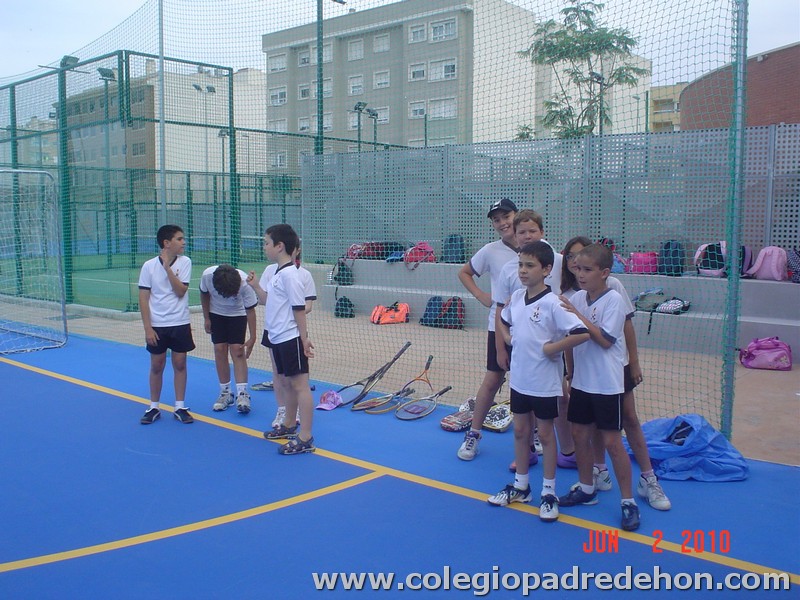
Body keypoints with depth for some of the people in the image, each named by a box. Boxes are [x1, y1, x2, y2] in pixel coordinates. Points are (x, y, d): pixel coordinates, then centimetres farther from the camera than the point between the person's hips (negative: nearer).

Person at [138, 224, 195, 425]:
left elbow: (180, 291, -11)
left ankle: (180, 407, 16)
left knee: (180, 364, 5)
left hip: (180, 324, 1)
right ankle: (154, 408, 21)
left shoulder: (185, 262, -3)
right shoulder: (149, 266, -6)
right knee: (156, 366, 7)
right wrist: (147, 328, -9)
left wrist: (167, 267, -18)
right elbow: (143, 298, -4)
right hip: (157, 325, -1)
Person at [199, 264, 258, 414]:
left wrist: (252, 338, -26)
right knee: (220, 350, -2)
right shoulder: (207, 276, -28)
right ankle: (225, 393, 8)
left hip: (238, 315, -2)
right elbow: (204, 295, -6)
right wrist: (206, 318, -1)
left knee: (237, 351, -12)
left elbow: (250, 310, -25)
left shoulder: (245, 283, -35)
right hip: (216, 314, 3)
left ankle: (242, 394, -14)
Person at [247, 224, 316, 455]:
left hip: (291, 339, -10)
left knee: (299, 385, -6)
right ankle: (289, 425, 36)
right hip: (278, 338, 10)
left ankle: (305, 438, -3)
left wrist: (304, 338, -17)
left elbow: (299, 308, -18)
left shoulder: (289, 274, -17)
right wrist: (255, 286, 7)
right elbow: (268, 300, 20)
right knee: (287, 383, 21)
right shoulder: (277, 273, 12)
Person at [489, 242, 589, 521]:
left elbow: (582, 333, -28)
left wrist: (551, 347, -20)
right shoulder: (516, 297, 1)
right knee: (520, 431, 16)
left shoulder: (553, 304, -20)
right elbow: (502, 321, 21)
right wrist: (508, 339, 5)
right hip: (519, 379, 6)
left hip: (545, 383, -6)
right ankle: (520, 486, 32)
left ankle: (549, 493, 22)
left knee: (545, 434, 7)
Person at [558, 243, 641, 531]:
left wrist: (577, 315, -23)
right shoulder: (577, 298, 2)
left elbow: (605, 340, -21)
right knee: (579, 435, 14)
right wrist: (570, 372, 11)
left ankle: (628, 501, 14)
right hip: (581, 382, 6)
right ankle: (586, 488, 33)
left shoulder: (614, 300, -13)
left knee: (612, 443, 0)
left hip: (607, 385, -6)